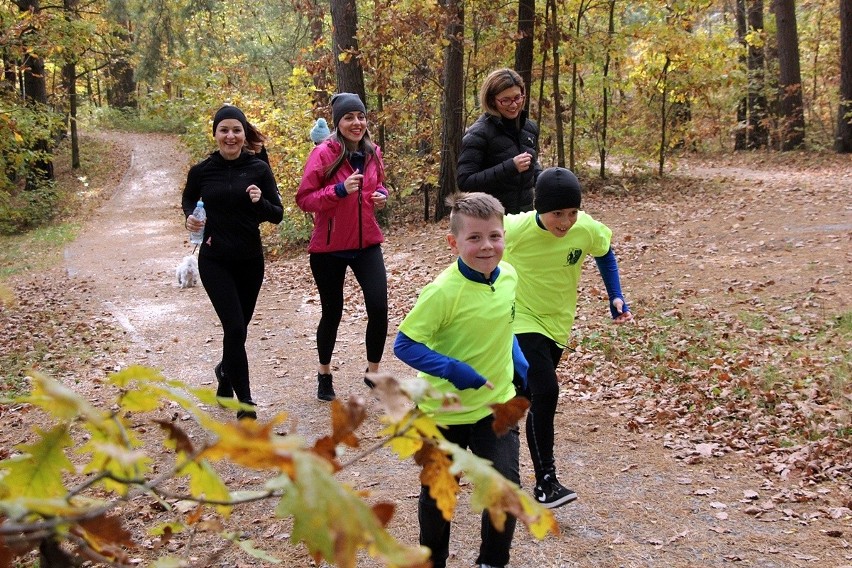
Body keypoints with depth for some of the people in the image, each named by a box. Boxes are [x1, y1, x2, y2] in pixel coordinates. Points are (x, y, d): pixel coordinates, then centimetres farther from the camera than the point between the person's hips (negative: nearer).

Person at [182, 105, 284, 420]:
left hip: (250, 260, 2)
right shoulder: (201, 171, -3)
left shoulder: (259, 169, -3)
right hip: (214, 260, -2)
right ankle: (245, 401, 0)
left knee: (237, 328, 14)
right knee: (235, 328, -13)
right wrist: (190, 217, -6)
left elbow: (277, 215, -1)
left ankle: (226, 373, 46)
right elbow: (188, 200, 16)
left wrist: (260, 202, -21)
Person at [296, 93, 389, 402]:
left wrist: (381, 195, -1)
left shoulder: (372, 153, 3)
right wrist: (340, 190, -26)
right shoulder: (323, 153, -13)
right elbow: (304, 199, -13)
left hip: (367, 243, 4)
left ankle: (373, 373, 15)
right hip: (329, 247, -4)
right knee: (332, 313, 9)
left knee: (379, 308, -6)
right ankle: (324, 374, 33)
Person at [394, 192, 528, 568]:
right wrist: (453, 370, -30)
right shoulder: (443, 291, -25)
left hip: (497, 406, 4)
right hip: (445, 411, -4)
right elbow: (404, 345, -22)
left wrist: (519, 364, 11)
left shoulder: (509, 276, -5)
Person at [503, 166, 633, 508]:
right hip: (522, 321, -4)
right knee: (545, 392, -20)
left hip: (558, 323, 5)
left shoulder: (587, 229, -16)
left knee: (526, 395, 15)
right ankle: (545, 481, -11)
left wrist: (616, 298, -2)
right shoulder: (515, 229, -25)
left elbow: (605, 254, 6)